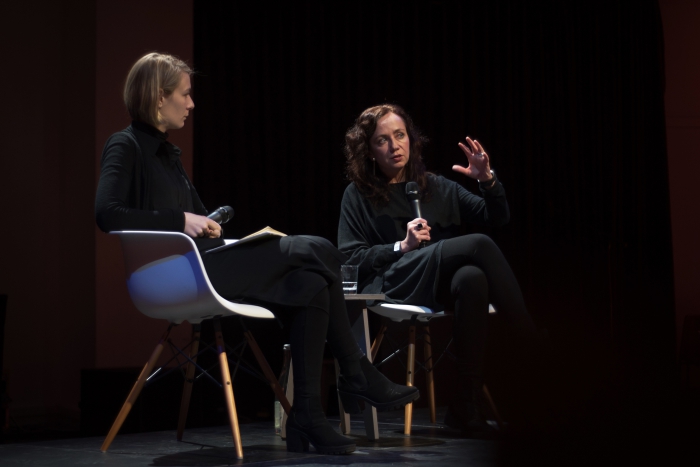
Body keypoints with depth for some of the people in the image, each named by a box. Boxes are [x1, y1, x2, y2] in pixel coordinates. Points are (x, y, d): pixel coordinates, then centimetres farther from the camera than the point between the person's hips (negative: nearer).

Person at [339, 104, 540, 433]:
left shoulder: (437, 188, 22)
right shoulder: (358, 196, 12)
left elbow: (497, 218, 18)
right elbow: (350, 258, 2)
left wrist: (488, 180, -1)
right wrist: (402, 246, -10)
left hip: (443, 285, 4)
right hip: (391, 286, -4)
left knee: (472, 278, -36)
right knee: (478, 245, -27)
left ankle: (468, 405, -34)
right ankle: (533, 342, -23)